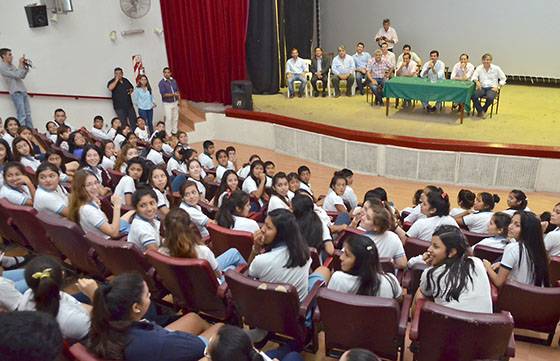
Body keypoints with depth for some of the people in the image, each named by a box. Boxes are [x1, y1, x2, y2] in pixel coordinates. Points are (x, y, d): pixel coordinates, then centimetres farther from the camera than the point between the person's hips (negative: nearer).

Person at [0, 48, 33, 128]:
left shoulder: (12, 65, 17)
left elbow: (22, 76, 18)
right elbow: (17, 75, -15)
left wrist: (26, 67, 7)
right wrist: (21, 65, -6)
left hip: (23, 91, 8)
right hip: (16, 92, -8)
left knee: (28, 114, 7)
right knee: (22, 116, -12)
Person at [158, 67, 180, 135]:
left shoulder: (174, 81, 5)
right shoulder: (161, 83, -11)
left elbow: (177, 90, 13)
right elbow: (164, 94, -17)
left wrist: (178, 98, 0)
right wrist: (173, 94, -21)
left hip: (175, 102, 5)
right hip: (167, 103, -5)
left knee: (175, 118, 11)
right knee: (168, 119, -6)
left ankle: (174, 132, 24)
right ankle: (168, 134, 3)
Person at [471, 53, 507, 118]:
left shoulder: (496, 68, 5)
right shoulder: (479, 68, 8)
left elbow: (503, 79, 10)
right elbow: (474, 77, -2)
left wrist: (497, 86, -4)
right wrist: (476, 81, -26)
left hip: (492, 88, -2)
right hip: (482, 88, 2)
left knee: (490, 98, -35)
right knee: (474, 96, -31)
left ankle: (484, 110, -4)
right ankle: (480, 111, -10)